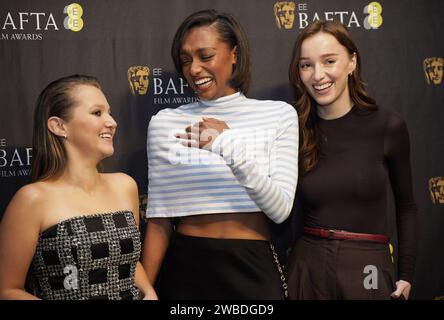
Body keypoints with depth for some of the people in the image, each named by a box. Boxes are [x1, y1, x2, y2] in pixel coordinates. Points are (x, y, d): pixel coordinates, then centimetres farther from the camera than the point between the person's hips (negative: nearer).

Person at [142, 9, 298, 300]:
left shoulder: (279, 114, -2)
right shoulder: (164, 123, 0)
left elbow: (280, 209, -11)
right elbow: (159, 221, 1)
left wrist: (232, 149, -23)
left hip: (253, 269, 0)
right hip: (185, 267, 1)